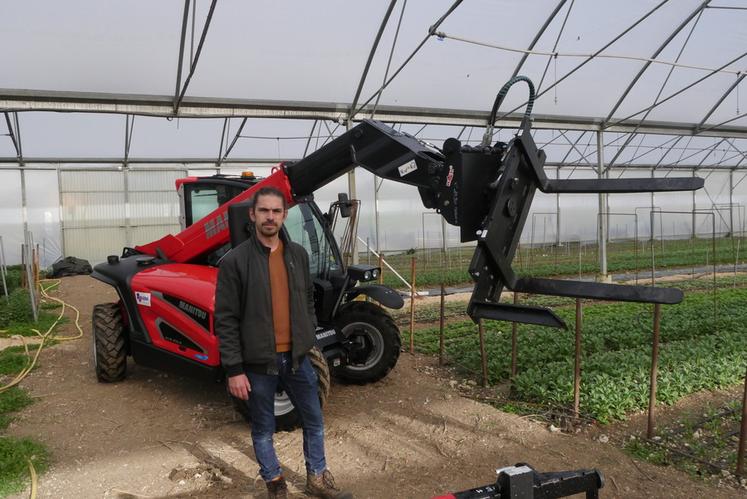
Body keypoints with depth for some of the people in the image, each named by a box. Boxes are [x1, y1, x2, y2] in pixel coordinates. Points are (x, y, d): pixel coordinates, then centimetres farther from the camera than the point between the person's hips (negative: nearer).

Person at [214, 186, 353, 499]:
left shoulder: (298, 254, 4)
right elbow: (226, 320, -11)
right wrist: (234, 369, -13)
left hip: (296, 357, 4)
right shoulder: (235, 260, -12)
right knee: (263, 429, 13)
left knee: (314, 421, 15)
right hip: (258, 362, -4)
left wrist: (308, 340, 10)